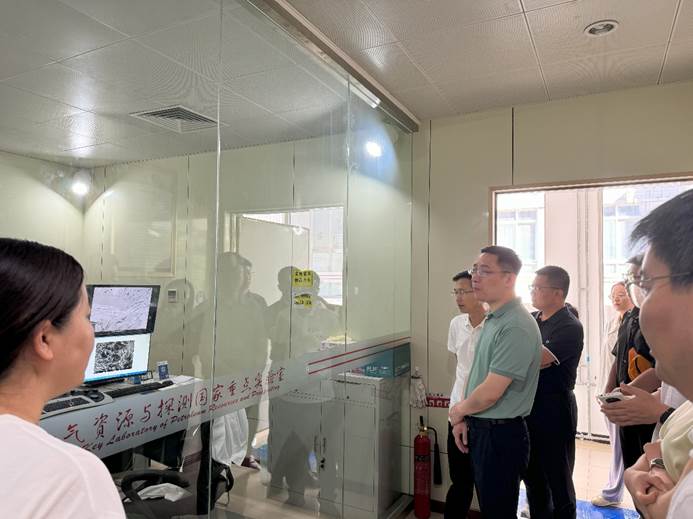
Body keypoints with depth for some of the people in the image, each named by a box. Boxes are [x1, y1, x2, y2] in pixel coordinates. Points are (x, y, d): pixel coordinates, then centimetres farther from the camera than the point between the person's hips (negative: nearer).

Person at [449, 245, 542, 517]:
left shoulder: (517, 326, -23)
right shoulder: (492, 319, 8)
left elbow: (490, 393, -24)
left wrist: (458, 410, -7)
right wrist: (462, 419, 7)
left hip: (502, 434, -9)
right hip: (480, 430, 9)